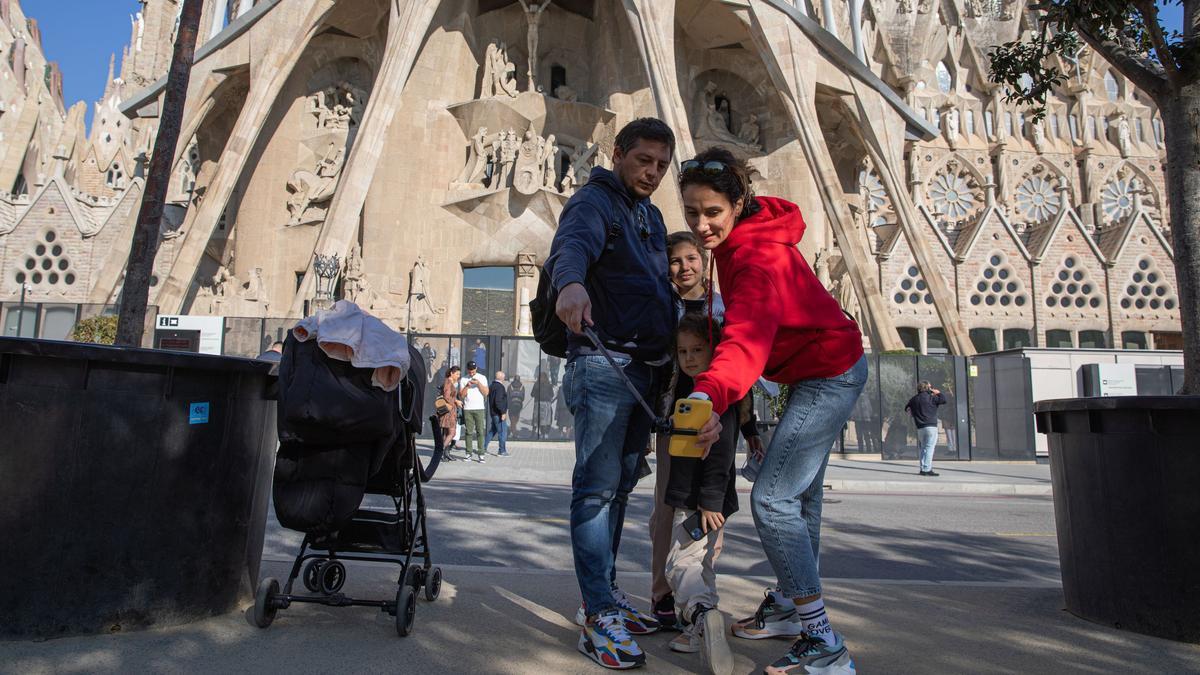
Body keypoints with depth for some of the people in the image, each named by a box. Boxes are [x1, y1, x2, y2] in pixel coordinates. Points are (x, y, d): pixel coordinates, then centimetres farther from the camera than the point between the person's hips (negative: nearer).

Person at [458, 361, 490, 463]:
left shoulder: (482, 378, 7)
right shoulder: (463, 379, 7)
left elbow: (486, 393, -1)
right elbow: (461, 395, 2)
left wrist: (478, 383, -12)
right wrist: (467, 386, -12)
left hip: (479, 408, -1)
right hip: (467, 409, 1)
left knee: (480, 431, -6)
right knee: (468, 432, 1)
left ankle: (480, 454, -5)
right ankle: (468, 454, 5)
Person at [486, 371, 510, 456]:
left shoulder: (492, 386, 13)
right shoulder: (500, 387, -17)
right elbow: (498, 401, -25)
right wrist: (503, 412, -21)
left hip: (493, 413, 10)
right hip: (498, 413, -10)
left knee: (493, 430, 19)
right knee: (502, 431, -3)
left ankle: (484, 447, 21)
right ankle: (502, 451, 0)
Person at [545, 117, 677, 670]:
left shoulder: (651, 216, 23)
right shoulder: (593, 202, -5)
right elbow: (572, 244, -27)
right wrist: (571, 282, -50)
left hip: (646, 368, 9)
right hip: (603, 363, -9)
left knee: (621, 486, 12)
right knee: (597, 486, -8)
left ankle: (606, 596, 23)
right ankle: (598, 615, -2)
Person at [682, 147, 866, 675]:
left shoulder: (759, 256, -29)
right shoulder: (743, 236, 1)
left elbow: (749, 333, -47)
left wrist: (711, 395, -64)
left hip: (828, 375, -10)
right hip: (825, 368, 10)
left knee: (772, 498, -15)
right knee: (799, 493, 19)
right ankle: (790, 606, 36)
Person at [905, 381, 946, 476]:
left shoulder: (913, 399, 11)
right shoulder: (931, 397, -6)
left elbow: (906, 409, 20)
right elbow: (944, 400, -4)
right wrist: (938, 393, 11)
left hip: (920, 428, 6)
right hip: (931, 426, -6)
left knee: (923, 448, 15)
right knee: (930, 447, -5)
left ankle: (923, 468, 15)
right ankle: (927, 469, -9)